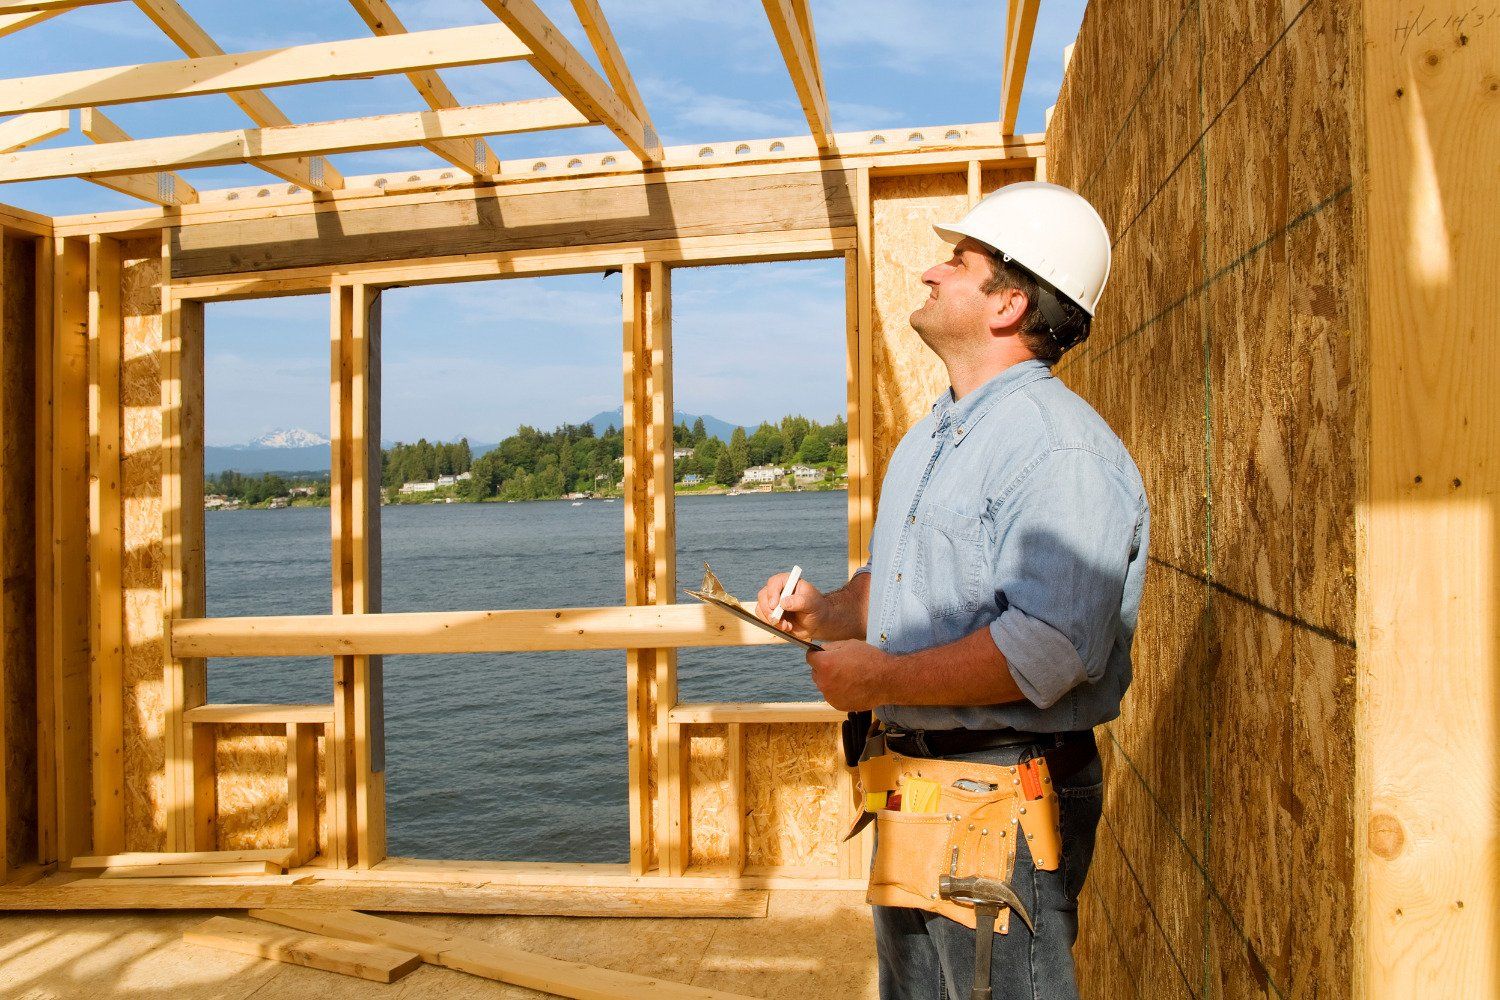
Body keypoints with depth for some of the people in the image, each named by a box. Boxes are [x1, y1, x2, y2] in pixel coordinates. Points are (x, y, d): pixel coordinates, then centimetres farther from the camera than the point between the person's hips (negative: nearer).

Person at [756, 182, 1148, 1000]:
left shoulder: (1060, 448, -19)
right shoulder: (930, 438, 14)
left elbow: (1047, 650, -29)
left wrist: (878, 680, -21)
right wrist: (829, 612, 4)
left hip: (1003, 810, -10)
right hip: (911, 790, 10)